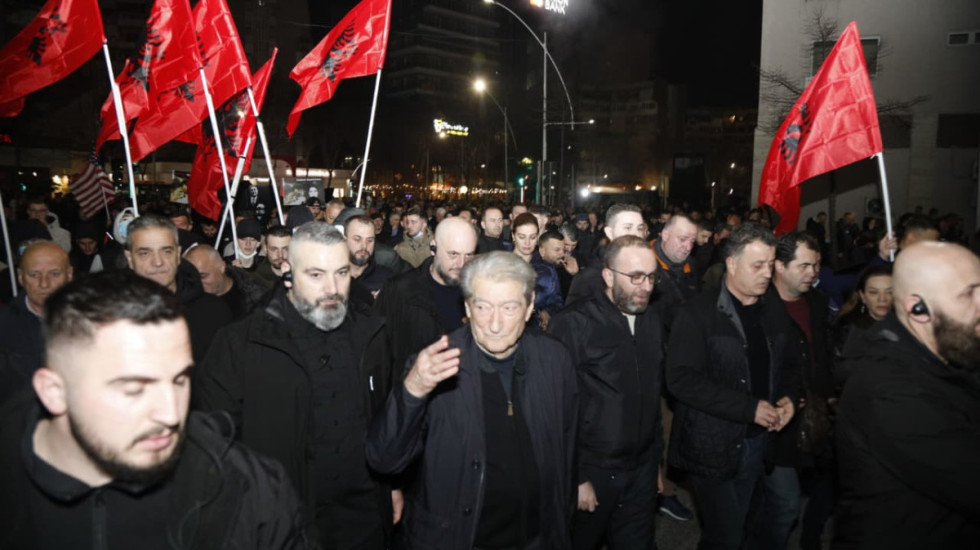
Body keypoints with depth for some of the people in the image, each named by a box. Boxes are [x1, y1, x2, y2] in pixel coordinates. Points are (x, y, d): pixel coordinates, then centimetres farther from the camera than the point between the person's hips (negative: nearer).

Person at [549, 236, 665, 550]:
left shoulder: (653, 322, 5)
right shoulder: (573, 324, -15)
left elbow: (654, 396, 11)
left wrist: (656, 458, 12)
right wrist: (574, 477, -14)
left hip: (642, 472, 5)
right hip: (590, 473, -5)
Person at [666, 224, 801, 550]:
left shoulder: (772, 312, 8)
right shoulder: (698, 313, -12)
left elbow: (789, 364, 19)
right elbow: (682, 379, -21)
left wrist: (790, 397, -3)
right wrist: (750, 408, -22)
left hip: (758, 440, 6)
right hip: (712, 446, -6)